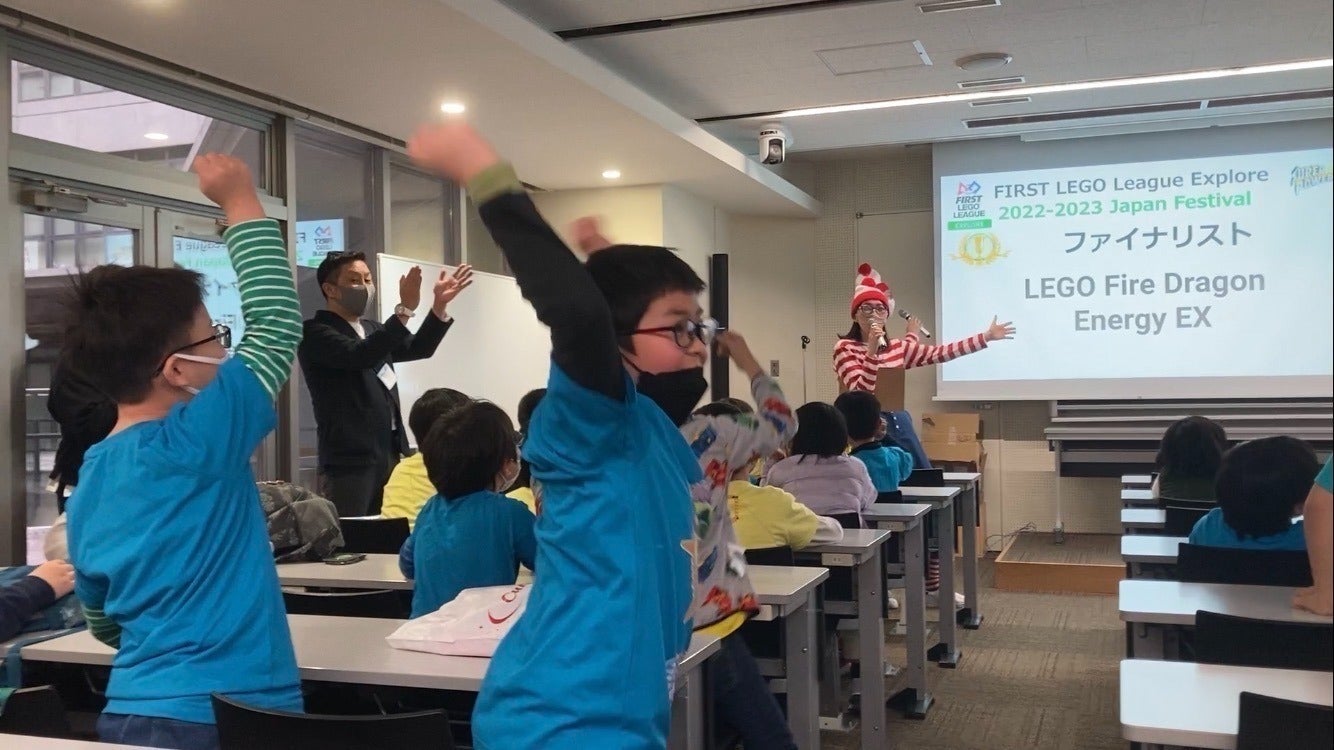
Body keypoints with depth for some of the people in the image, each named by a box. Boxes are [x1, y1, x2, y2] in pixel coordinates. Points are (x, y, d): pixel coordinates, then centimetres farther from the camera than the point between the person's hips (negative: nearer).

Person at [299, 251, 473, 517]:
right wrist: (404, 309, -30)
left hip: (391, 454, 7)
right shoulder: (315, 332, -6)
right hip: (350, 459, -7)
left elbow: (417, 348, 14)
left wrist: (439, 305, -1)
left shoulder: (372, 329, 20)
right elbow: (360, 355, -23)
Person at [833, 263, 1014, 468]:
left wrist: (987, 337, 5)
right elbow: (862, 393, -18)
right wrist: (872, 350, -27)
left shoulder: (896, 347, 12)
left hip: (900, 425, 7)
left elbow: (938, 353, 7)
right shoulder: (845, 348, -7)